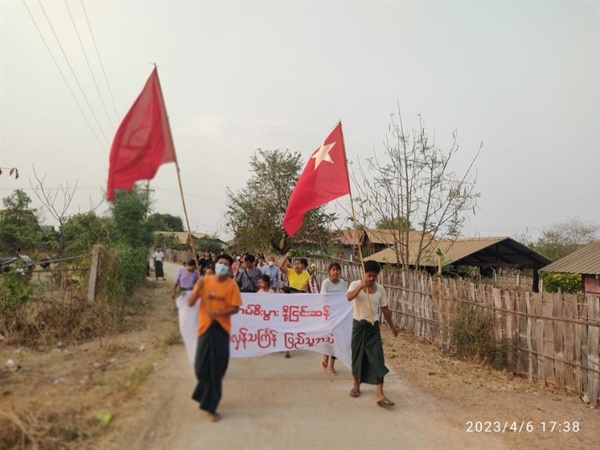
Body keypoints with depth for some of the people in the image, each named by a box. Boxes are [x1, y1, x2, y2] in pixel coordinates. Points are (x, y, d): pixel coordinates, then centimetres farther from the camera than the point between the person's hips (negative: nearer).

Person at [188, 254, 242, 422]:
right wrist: (198, 288, -19)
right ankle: (207, 398, 36)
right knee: (201, 366, 5)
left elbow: (235, 308, -7)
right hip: (205, 327, 2)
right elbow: (190, 303, -3)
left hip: (221, 329, -1)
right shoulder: (205, 280, 0)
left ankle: (210, 405, 18)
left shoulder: (232, 285, -5)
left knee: (217, 368, 2)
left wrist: (219, 313, -22)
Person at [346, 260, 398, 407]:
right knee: (357, 356, 11)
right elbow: (349, 297, -30)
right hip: (358, 325, -1)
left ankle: (379, 395, -4)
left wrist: (392, 326, 14)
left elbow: (385, 309, 9)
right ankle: (356, 385, 33)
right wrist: (361, 286, -42)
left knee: (377, 359, -6)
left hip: (373, 326, 1)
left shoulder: (380, 289, -1)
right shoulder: (356, 284, -9)